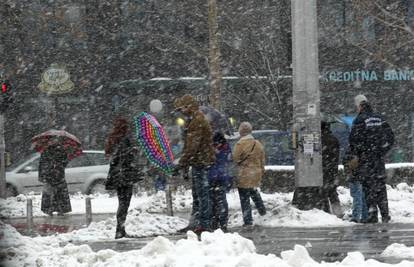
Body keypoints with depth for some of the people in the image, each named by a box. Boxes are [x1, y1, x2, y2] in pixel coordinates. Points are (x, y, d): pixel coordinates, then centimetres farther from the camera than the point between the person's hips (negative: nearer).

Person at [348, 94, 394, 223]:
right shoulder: (379, 118, 10)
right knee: (380, 184, 11)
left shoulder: (360, 120, -9)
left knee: (369, 185, -3)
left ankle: (372, 214, -8)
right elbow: (390, 136, 14)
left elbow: (355, 140, -15)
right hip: (379, 157, 5)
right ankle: (385, 214, 12)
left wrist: (355, 156, -8)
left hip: (365, 158, -5)